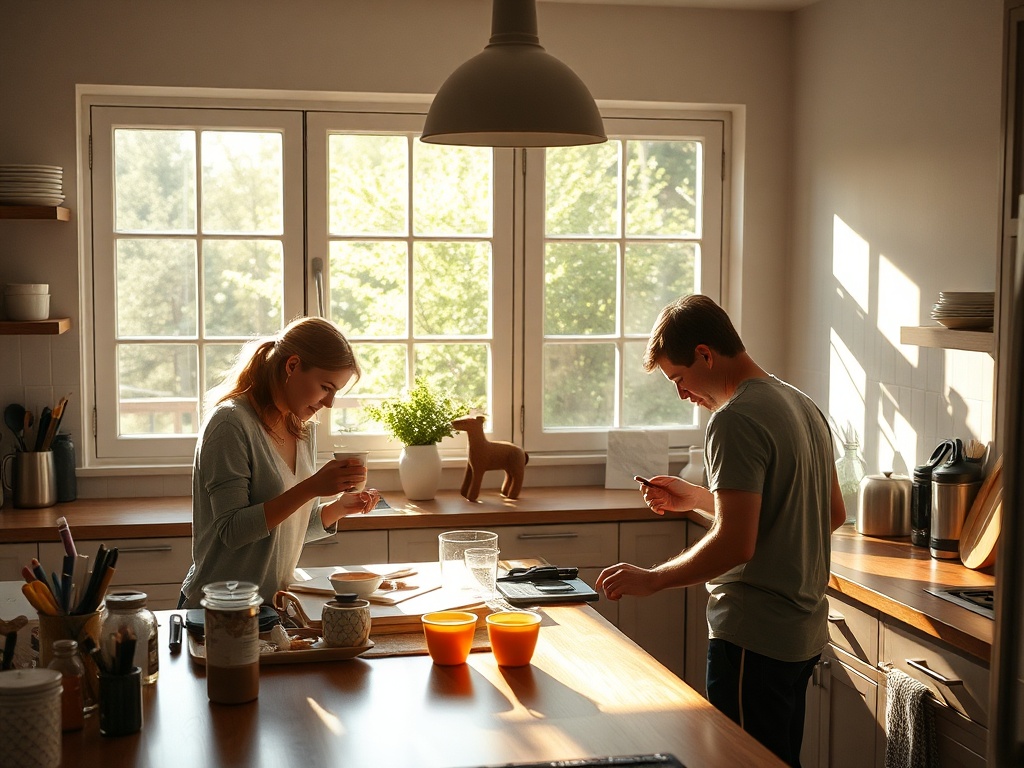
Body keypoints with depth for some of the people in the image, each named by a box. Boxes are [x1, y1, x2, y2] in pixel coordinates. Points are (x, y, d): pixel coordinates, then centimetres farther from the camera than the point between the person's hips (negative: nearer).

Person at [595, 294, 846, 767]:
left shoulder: (735, 420, -18)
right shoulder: (803, 406, 11)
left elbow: (735, 544, -25)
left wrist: (651, 580, -11)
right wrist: (696, 499, 18)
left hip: (754, 639, -10)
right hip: (803, 632, 10)